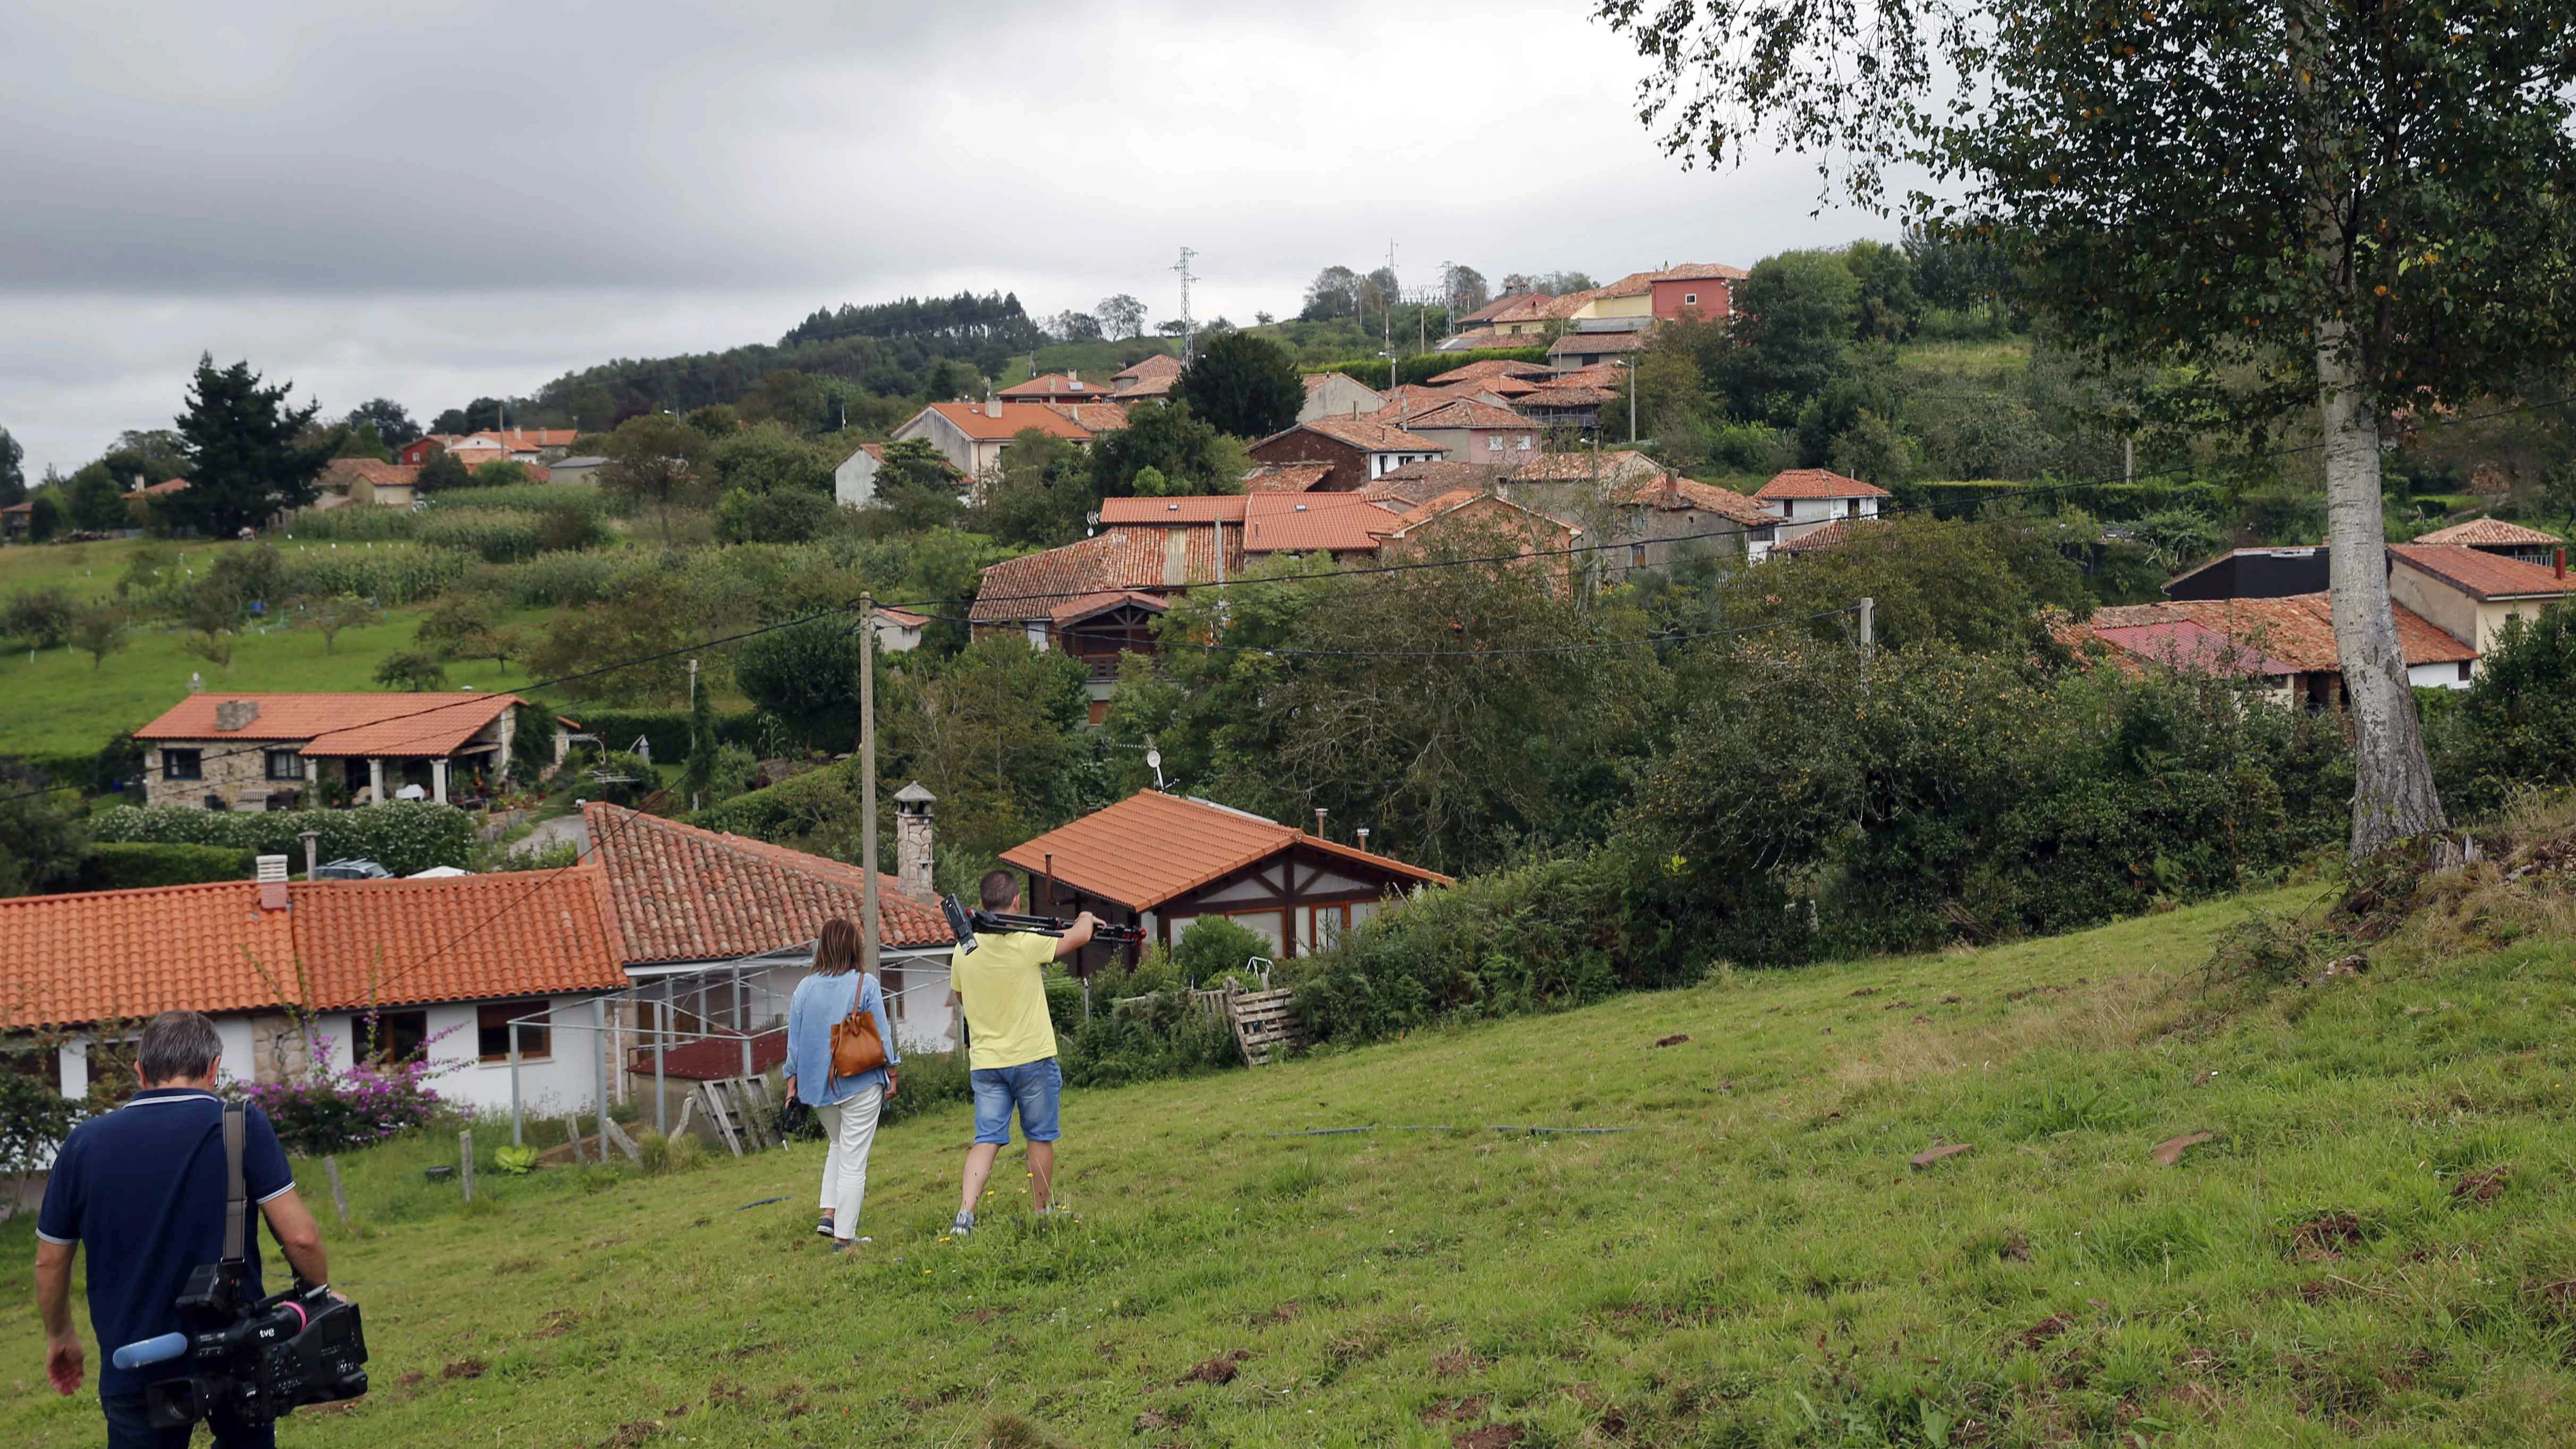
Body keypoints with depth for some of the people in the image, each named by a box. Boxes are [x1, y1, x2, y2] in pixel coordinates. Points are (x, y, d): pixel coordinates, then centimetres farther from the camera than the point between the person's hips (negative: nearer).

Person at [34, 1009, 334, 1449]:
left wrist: (59, 1336, 26)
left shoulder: (84, 1143, 1)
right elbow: (299, 1236, -13)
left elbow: (50, 1261, 9)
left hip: (134, 1372, 1)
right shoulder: (241, 1125, -9)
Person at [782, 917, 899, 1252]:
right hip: (861, 1085, -4)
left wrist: (792, 1083, 13)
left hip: (817, 1085, 4)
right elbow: (882, 1035, -7)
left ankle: (829, 1214, 12)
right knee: (854, 1160, 1)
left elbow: (794, 1041, 5)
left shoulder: (804, 989, 1)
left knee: (838, 1146, 26)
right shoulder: (866, 985, -9)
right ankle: (844, 1237, 1)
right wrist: (891, 1075, 2)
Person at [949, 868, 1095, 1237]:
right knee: (1040, 1138, 11)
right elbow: (1081, 935, 0)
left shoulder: (965, 951, -2)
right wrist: (1087, 917, 22)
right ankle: (1041, 1214, 20)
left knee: (986, 1140, 4)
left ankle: (966, 1212, -11)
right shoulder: (1028, 944, -15)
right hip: (1033, 1059, -3)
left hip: (985, 1063, 3)